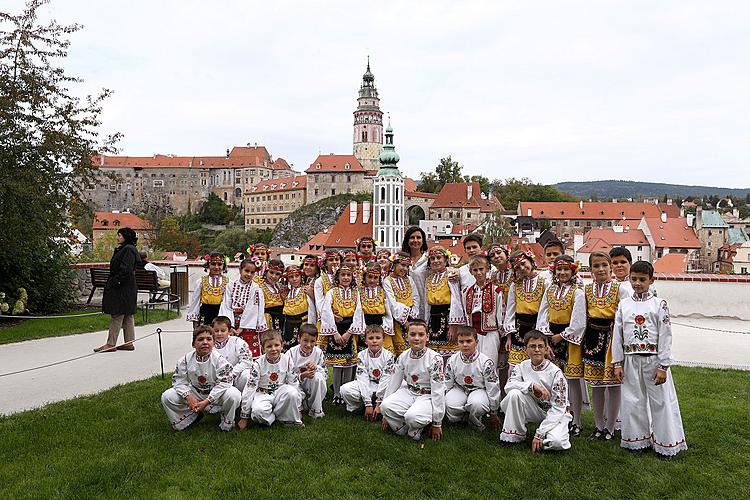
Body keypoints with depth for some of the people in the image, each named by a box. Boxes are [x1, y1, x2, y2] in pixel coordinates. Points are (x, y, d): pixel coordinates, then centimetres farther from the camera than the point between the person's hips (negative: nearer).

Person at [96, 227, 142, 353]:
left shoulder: (128, 249, -15)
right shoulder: (122, 249, 17)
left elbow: (126, 269, -22)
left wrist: (116, 282, -21)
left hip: (123, 289, -10)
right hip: (121, 287, 10)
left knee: (117, 315, -6)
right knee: (127, 315, 11)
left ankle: (111, 344, -2)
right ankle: (129, 343, 15)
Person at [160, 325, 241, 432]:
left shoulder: (219, 359, -20)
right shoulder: (186, 359, -10)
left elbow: (223, 383, -24)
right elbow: (178, 380, -6)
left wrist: (207, 401, -29)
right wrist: (188, 396, -24)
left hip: (215, 394, -3)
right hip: (194, 393, 3)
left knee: (234, 394, -34)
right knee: (166, 397, -14)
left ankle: (227, 424, -4)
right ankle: (193, 416, 7)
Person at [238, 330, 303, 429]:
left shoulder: (287, 359, -10)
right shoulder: (258, 364, -16)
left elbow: (294, 382, -1)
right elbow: (249, 389, -14)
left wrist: (297, 405, 0)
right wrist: (244, 417, -13)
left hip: (280, 392, 2)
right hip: (263, 394, -2)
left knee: (291, 392, -32)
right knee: (258, 411, -36)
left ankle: (290, 418, -7)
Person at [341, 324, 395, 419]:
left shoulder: (388, 356, -12)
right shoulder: (362, 355, -9)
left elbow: (385, 380, -16)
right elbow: (363, 379, -16)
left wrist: (378, 404, -22)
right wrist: (368, 404, -24)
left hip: (383, 387, 0)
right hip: (365, 386, 0)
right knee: (345, 389, -26)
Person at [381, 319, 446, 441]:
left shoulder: (435, 358, -16)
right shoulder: (403, 357, -1)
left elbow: (438, 391, -15)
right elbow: (393, 383, 6)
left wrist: (437, 423, -14)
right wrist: (386, 415, 8)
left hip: (427, 396, -4)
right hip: (408, 392, 5)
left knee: (412, 416, -35)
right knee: (386, 405, -25)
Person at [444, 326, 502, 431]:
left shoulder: (486, 362, -14)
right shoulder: (453, 360, -5)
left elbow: (493, 388, -8)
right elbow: (447, 385, 5)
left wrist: (493, 414, -3)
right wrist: (442, 405, 5)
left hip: (479, 390, -2)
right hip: (459, 389, 2)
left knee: (476, 404, -38)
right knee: (450, 405, -32)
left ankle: (476, 422, -4)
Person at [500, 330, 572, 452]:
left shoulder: (555, 372, -17)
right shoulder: (522, 367, -4)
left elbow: (558, 408, -19)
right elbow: (508, 386, -20)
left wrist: (540, 434, -24)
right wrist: (532, 386, -34)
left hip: (555, 414, -3)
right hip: (534, 409, 3)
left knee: (556, 442, -34)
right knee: (514, 393, -26)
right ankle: (514, 435, -11)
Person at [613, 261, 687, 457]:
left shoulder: (659, 305, -4)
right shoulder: (624, 305, 4)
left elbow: (665, 337, -6)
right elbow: (617, 335, 6)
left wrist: (663, 366, -10)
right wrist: (617, 363, 3)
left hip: (654, 359, -2)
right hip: (631, 361, 3)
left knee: (660, 401, 4)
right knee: (633, 401, 9)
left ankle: (665, 442, 19)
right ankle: (638, 440, 24)